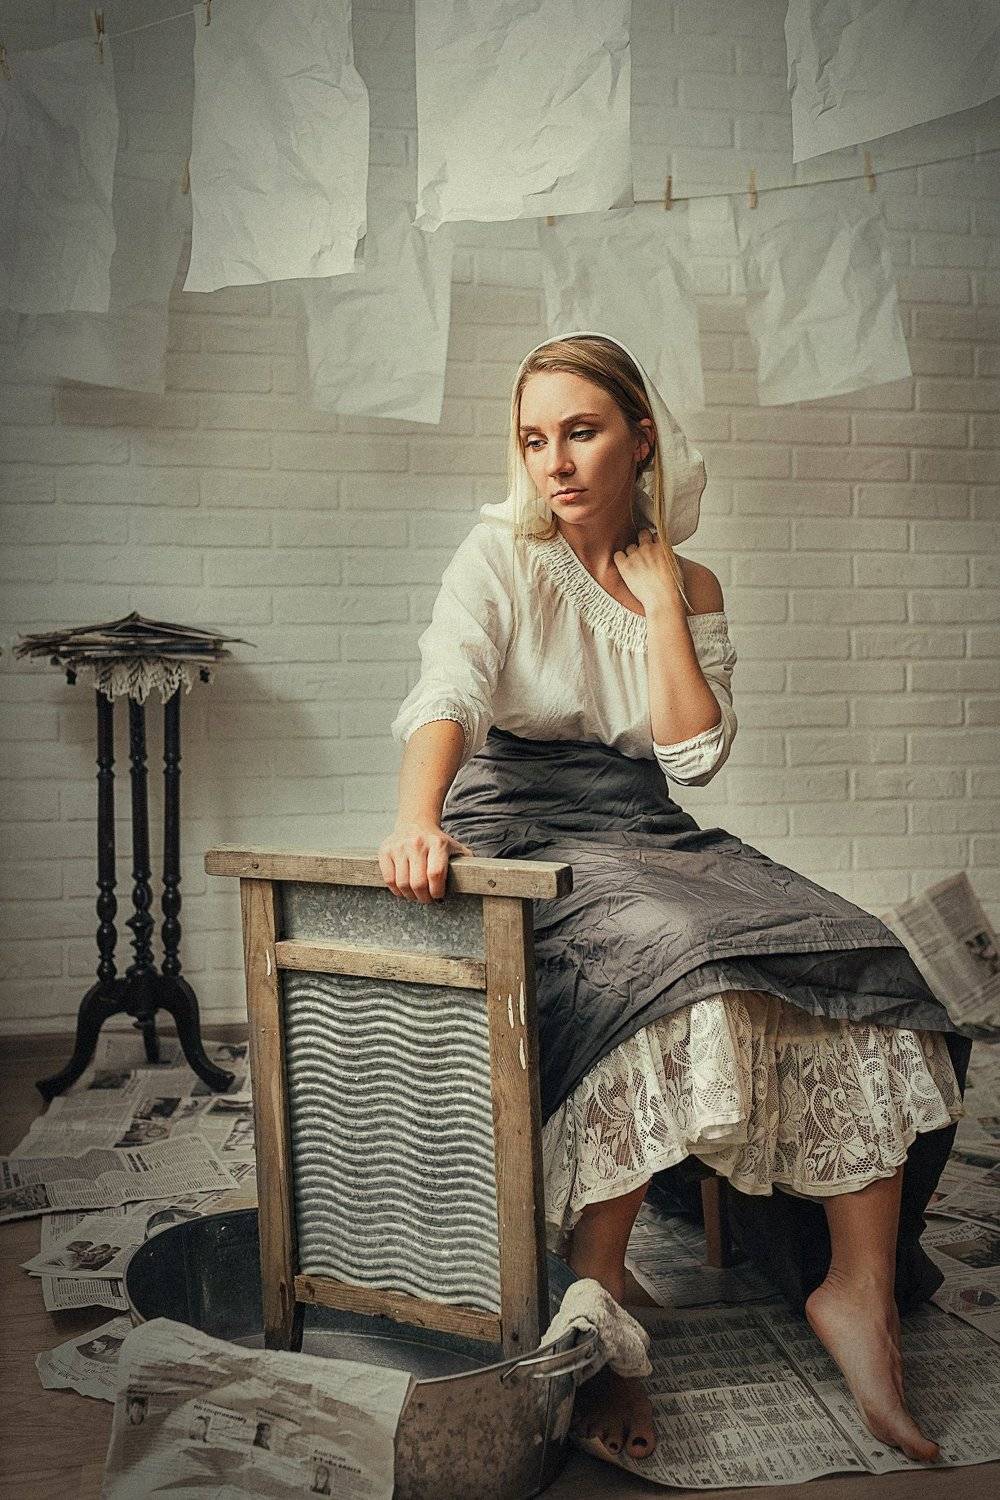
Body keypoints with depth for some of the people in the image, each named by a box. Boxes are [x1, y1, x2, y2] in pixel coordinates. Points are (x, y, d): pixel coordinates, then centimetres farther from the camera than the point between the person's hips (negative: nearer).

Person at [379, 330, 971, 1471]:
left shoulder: (691, 586, 14)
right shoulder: (500, 556, 2)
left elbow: (694, 754, 0)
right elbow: (447, 692, -18)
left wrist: (658, 596, -2)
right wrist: (418, 821, -38)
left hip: (649, 833, 5)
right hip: (526, 830, -4)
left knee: (863, 969, -18)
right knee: (666, 958, -36)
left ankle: (858, 1288, -10)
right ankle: (598, 1285, -21)